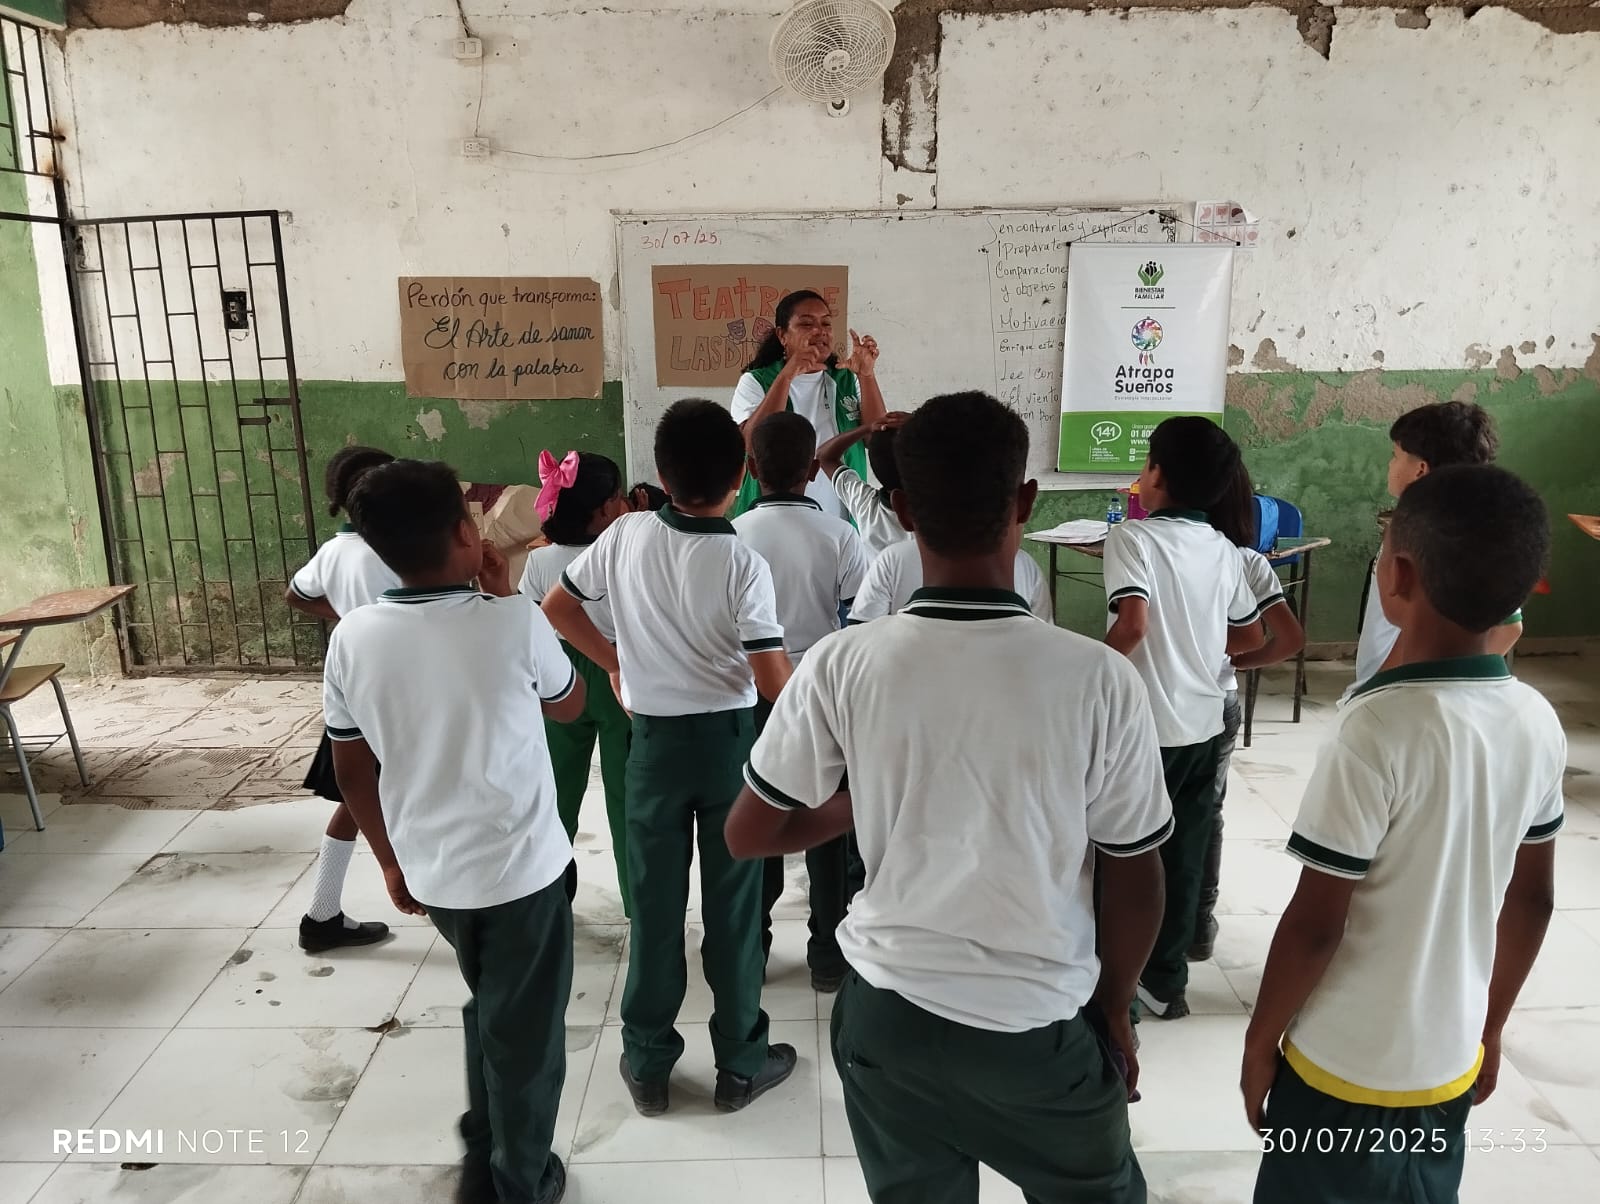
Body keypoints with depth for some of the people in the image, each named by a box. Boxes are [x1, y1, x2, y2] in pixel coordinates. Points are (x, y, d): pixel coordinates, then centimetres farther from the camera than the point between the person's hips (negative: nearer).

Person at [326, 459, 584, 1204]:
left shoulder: (352, 638, -8)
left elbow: (351, 769, 2)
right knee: (524, 1033, 16)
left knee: (489, 1008, 28)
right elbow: (569, 705, -1)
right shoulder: (512, 622, -20)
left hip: (430, 871, 5)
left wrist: (391, 861, 17)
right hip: (521, 867, -4)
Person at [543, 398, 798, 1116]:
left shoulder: (626, 536, -7)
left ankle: (647, 1065, 26)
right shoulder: (744, 563, -15)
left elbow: (556, 608, 3)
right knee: (733, 906, 10)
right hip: (730, 740, -2)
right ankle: (741, 1064, 25)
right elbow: (773, 680, -17)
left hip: (655, 741, 2)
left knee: (655, 904, 13)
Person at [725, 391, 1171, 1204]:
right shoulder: (1099, 679, -19)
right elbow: (1134, 878, -8)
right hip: (1042, 1025, -1)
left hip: (888, 1015, 2)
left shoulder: (840, 665, -17)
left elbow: (749, 834, -6)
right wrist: (1112, 1007, 9)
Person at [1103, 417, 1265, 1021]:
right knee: (1183, 860, 15)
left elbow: (1132, 623, -26)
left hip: (1143, 726, -5)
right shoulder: (1223, 549, 6)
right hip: (1203, 725, 6)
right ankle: (1165, 981, 27)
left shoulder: (1132, 537, -13)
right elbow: (1252, 635, 13)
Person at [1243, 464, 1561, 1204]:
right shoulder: (1539, 723, -6)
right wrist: (1489, 1029, 18)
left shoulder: (1381, 727, -26)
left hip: (1347, 1069, -6)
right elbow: (1531, 902, 5)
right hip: (1452, 1060, 6)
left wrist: (1260, 1041, -6)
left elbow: (1316, 923, -21)